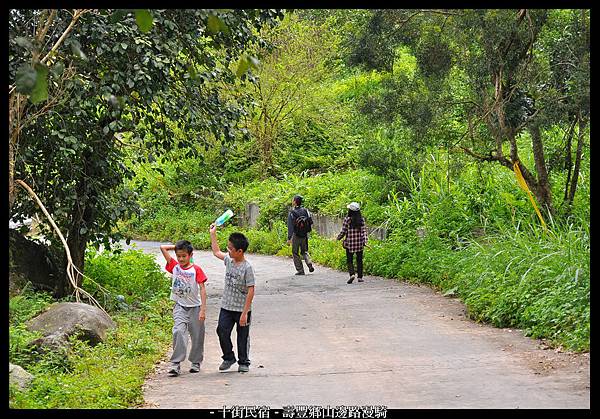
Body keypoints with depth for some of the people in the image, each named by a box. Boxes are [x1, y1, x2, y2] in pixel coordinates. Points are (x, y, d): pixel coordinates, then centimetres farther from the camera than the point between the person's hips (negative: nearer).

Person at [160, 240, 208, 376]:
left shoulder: (196, 269, -7)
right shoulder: (174, 267, 2)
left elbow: (202, 289, -10)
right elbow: (163, 248, 1)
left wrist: (203, 309, -16)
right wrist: (176, 246, 4)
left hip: (195, 307, -1)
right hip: (180, 307, 1)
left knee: (197, 336, 8)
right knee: (179, 332, -17)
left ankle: (196, 362, 26)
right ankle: (175, 364, -18)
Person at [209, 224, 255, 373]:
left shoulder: (247, 268, -18)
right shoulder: (229, 260, 3)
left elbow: (251, 291, -19)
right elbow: (216, 252, 25)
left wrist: (245, 313, -21)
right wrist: (213, 234, 23)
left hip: (242, 309, -6)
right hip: (226, 307, 6)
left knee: (243, 337, 7)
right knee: (222, 331, -1)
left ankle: (243, 362, 23)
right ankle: (228, 358, 18)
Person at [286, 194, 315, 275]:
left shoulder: (292, 212, -13)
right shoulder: (305, 210, 0)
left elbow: (290, 225, -18)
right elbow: (310, 221, 1)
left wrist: (289, 238, -19)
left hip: (296, 235, -4)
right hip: (305, 235, 4)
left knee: (295, 253, 9)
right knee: (304, 251, 18)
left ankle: (300, 270, 4)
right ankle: (309, 264, -6)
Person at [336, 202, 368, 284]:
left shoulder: (347, 219, -9)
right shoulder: (361, 219, -1)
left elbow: (343, 231, -5)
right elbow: (364, 230, -6)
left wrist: (338, 238, 10)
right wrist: (365, 240, -6)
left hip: (350, 243, -2)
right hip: (359, 243, 2)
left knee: (349, 260, 6)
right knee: (359, 260, 13)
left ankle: (352, 274, -16)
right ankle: (360, 277, 14)